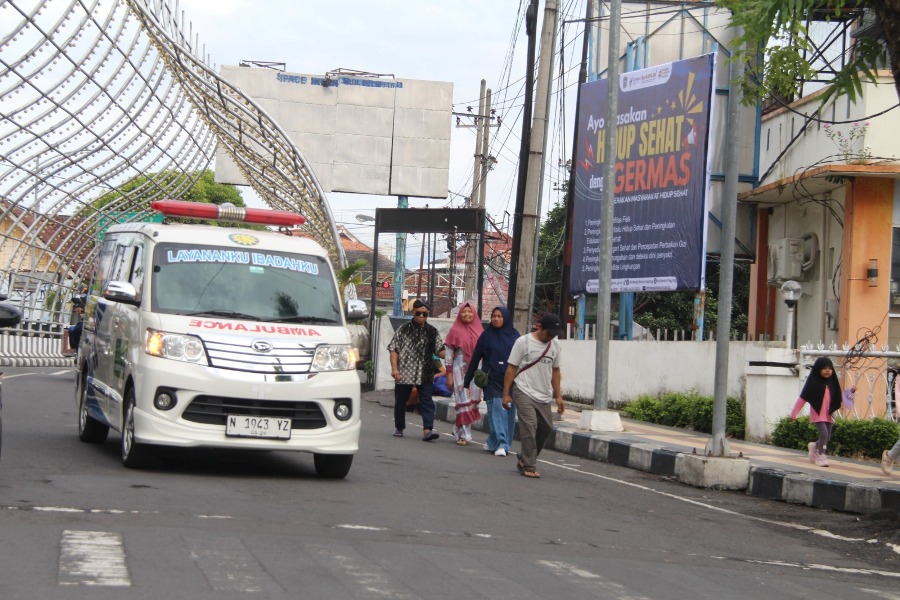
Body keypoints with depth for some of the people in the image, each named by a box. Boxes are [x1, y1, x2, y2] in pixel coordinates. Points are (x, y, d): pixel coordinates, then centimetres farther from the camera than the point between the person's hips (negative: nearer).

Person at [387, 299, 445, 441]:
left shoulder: (432, 332, 9)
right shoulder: (403, 329, 3)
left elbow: (439, 350, 7)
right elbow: (393, 349, 1)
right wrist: (394, 368, -10)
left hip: (425, 374, 1)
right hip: (404, 372, -1)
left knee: (427, 402, -10)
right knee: (400, 401, 11)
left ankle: (427, 430, -18)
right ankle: (399, 428, 28)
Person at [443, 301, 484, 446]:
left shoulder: (479, 330, 9)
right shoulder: (455, 331, 0)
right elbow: (449, 353, -1)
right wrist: (449, 375, -6)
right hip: (460, 370, -3)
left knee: (473, 400, 3)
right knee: (463, 402, -6)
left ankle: (458, 429, 21)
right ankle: (464, 435, -3)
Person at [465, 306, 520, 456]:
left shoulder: (514, 335, 5)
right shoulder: (487, 335, 2)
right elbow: (475, 358, 5)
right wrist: (467, 380, 4)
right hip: (493, 380, -2)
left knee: (509, 410, 4)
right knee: (497, 410, -12)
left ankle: (494, 442, 17)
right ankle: (500, 444, -16)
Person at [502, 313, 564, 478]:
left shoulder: (555, 345, 10)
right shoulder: (523, 342, -7)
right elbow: (511, 368, -5)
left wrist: (558, 396, 15)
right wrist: (506, 394, -8)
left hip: (544, 396, 6)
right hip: (524, 392, -6)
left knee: (546, 427, 8)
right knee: (529, 427, -13)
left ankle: (524, 460, 24)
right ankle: (528, 466, -9)